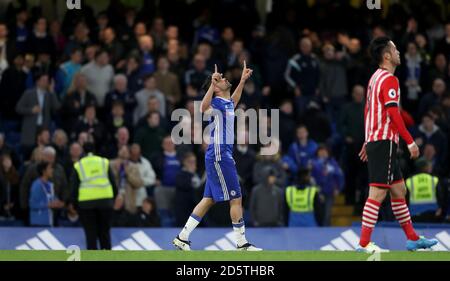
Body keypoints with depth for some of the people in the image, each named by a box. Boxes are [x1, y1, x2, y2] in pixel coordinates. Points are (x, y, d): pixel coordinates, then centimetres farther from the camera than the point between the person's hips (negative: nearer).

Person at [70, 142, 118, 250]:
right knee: (105, 233, 9)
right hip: (105, 201, 1)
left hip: (86, 203, -1)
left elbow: (73, 188, 4)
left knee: (90, 234, 3)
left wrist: (75, 204, 11)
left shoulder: (78, 166, 6)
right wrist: (114, 197, 14)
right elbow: (113, 182, 6)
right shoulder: (104, 163, 8)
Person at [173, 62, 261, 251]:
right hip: (219, 155, -10)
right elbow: (204, 108, -37)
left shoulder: (227, 103, 14)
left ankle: (182, 238, 11)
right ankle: (241, 244, -1)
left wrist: (243, 80, 42)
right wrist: (212, 84, -45)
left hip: (222, 155, 10)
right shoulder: (216, 102, -12)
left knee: (209, 199, 10)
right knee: (236, 199, -6)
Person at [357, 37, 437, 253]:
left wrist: (368, 142, 28)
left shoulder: (376, 78, 16)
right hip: (384, 142, -10)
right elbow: (393, 115, -20)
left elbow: (368, 111, 23)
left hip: (374, 140, 10)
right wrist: (410, 142, -18)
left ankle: (412, 239, 20)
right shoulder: (389, 79, -13)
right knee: (377, 193, -11)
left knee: (399, 190, 14)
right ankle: (364, 243, -13)